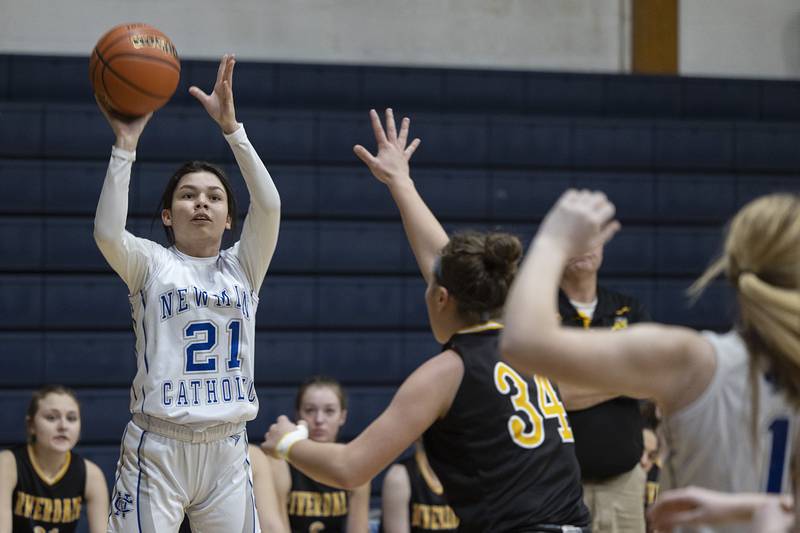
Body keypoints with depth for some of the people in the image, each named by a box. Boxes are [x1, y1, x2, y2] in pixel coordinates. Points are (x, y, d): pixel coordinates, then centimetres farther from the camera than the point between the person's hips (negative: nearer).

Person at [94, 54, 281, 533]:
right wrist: (126, 143, -16)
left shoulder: (243, 267, 10)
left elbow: (268, 205, -6)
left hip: (227, 450, 3)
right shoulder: (151, 263, 3)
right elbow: (107, 233, -18)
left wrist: (231, 126, -12)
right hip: (157, 445, -3)